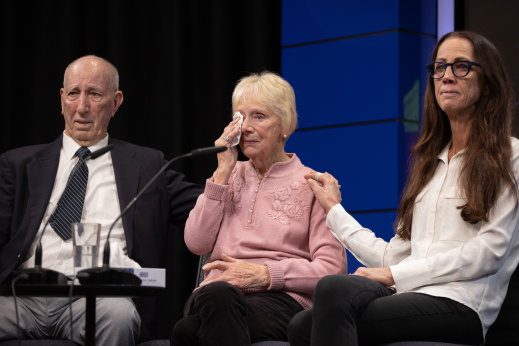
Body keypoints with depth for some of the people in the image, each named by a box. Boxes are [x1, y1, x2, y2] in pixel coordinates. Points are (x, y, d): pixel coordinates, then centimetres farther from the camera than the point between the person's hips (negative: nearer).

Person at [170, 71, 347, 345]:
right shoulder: (230, 177, 26)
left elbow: (332, 268, 1)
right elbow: (196, 243, 10)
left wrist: (264, 273, -11)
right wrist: (223, 173, 8)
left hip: (279, 299, -4)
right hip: (216, 295, 4)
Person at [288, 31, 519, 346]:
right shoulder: (430, 161, 29)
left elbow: (490, 249, -5)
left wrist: (394, 275, -8)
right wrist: (335, 210, 31)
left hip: (459, 304, -5)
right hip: (413, 296, 6)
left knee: (334, 289, -34)